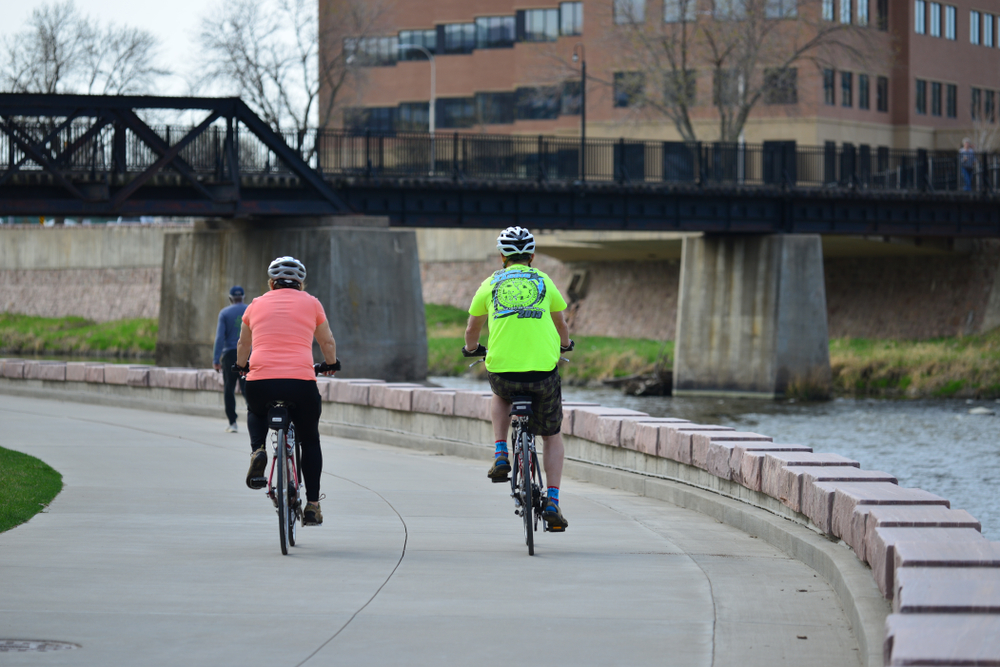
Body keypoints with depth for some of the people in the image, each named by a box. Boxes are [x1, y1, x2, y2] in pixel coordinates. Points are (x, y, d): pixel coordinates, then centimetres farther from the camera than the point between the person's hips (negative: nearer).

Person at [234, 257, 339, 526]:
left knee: (256, 413, 36)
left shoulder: (257, 305, 16)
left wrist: (241, 367, 51)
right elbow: (328, 342, 24)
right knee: (310, 441, 21)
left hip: (260, 382, 1)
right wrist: (331, 364, 45)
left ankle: (257, 450, 7)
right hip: (301, 381, -1)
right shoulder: (310, 303, 12)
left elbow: (243, 345, 31)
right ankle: (312, 505, 19)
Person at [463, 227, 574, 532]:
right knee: (552, 436, 20)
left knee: (500, 394, 38)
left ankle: (501, 456, 21)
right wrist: (564, 344, 51)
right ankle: (552, 504, 6)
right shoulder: (544, 282, 12)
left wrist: (471, 348, 48)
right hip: (543, 372, 0)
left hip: (502, 370, 0)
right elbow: (561, 325, 29)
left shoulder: (491, 284, 11)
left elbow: (472, 330, 25)